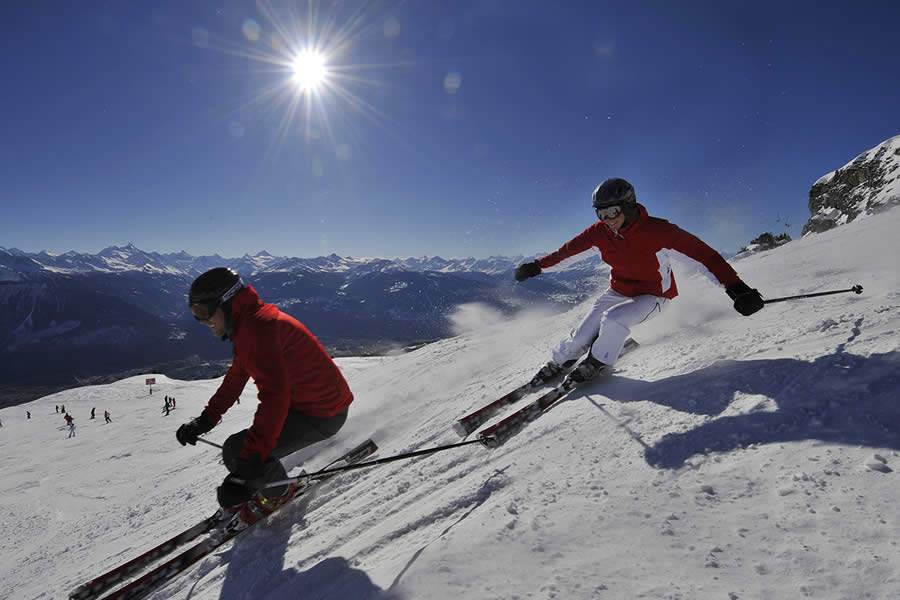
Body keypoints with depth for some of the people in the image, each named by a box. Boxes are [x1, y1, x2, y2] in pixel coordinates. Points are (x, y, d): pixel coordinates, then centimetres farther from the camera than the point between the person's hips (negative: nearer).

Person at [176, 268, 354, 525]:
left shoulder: (257, 328, -24)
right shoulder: (249, 323, 11)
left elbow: (275, 395, -34)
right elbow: (235, 379, 21)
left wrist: (252, 455, -35)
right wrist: (205, 420, 16)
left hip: (321, 415, -10)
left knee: (237, 451, -11)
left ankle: (278, 494, 13)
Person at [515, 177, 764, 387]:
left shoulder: (658, 231, -28)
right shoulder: (600, 231, -15)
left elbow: (703, 254, -26)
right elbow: (568, 249, 0)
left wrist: (735, 287, -34)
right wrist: (538, 265, 6)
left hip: (653, 296, -4)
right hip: (618, 292, 4)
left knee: (613, 318, -31)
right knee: (581, 338, -7)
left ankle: (597, 365, -5)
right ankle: (557, 363, 23)